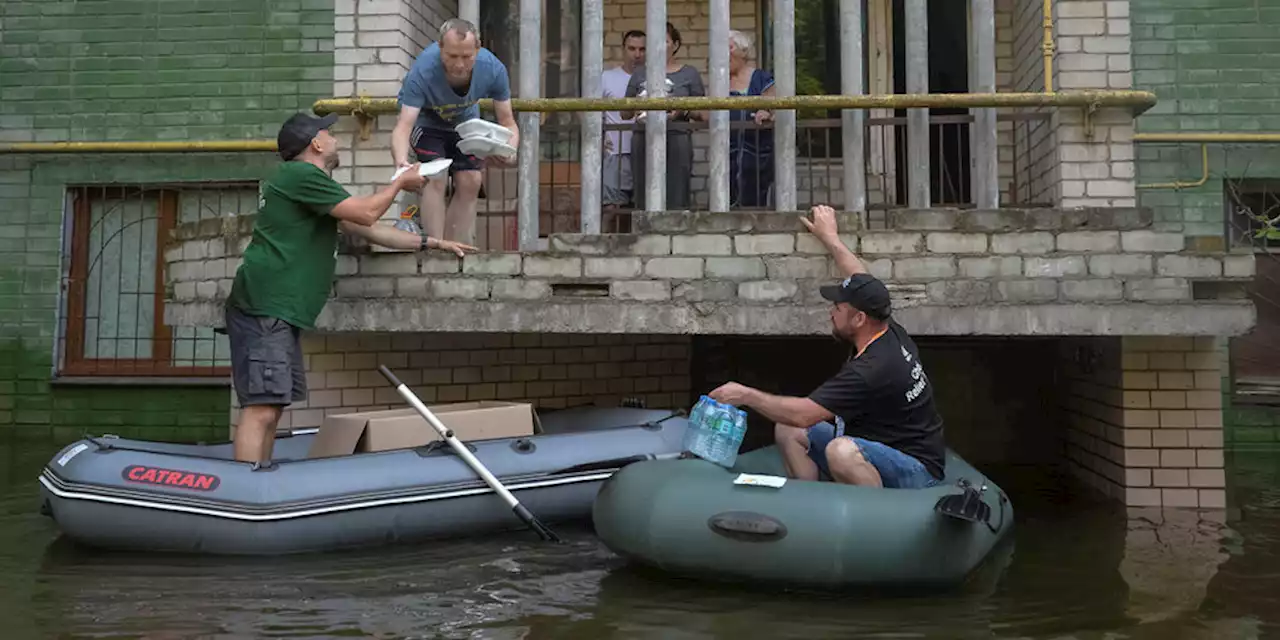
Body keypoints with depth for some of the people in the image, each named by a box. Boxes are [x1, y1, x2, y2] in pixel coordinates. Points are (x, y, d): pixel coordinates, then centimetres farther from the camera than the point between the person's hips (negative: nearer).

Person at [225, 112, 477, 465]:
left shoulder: (310, 184, 26)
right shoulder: (300, 174, -7)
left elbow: (369, 231, 25)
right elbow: (366, 213, -11)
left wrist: (432, 242, 23)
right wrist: (400, 182, 6)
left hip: (281, 314, 11)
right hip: (264, 309, -11)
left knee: (273, 406, 10)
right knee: (261, 408, -16)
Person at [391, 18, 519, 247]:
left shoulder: (494, 69, -32)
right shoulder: (422, 72, -40)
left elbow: (508, 123, -25)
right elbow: (404, 126, -45)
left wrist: (510, 148, -48)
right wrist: (401, 161, -67)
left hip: (465, 119, 4)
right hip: (425, 119, -3)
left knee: (470, 183, -3)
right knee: (436, 178, -21)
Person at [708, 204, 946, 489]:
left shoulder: (871, 370, -28)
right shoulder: (891, 334, -2)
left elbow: (802, 414, -28)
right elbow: (863, 281, 17)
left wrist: (746, 395, -17)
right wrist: (829, 237, 26)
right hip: (876, 445, 10)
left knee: (841, 452, -40)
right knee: (789, 432, 3)